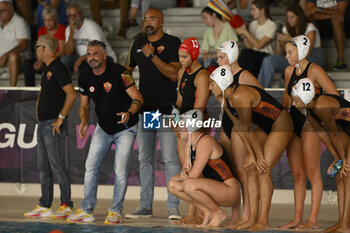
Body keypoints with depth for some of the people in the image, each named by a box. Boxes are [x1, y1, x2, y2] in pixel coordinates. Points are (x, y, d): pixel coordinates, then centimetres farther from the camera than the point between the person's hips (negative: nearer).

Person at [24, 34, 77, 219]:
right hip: (43, 124, 10)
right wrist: (39, 110, 20)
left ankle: (66, 206, -5)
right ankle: (44, 206, 15)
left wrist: (60, 118, -20)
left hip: (54, 125, -10)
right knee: (44, 167, 11)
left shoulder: (58, 69, -13)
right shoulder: (46, 69, 17)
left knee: (58, 166, -9)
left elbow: (71, 94, -21)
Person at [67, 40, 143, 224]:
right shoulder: (85, 78, -3)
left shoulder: (119, 73, -20)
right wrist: (84, 122, -12)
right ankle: (86, 210, 6)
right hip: (103, 129, 5)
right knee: (91, 167, -1)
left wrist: (129, 113, -37)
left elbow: (138, 98, -18)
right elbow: (84, 105, 8)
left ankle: (116, 212, 2)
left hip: (125, 128, -5)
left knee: (120, 170, -9)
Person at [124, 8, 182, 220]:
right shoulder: (138, 44, 15)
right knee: (145, 159, 7)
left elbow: (174, 74, -14)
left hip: (167, 109, -6)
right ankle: (145, 206, 12)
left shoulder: (173, 43, -3)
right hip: (145, 109, 6)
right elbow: (126, 70, 26)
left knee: (171, 159, -8)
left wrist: (152, 55, -15)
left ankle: (173, 207, -7)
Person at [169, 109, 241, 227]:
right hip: (215, 190, 9)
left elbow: (194, 175, -22)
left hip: (230, 190, -9)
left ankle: (218, 213, -12)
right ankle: (208, 212, 4)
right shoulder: (190, 144, 12)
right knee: (173, 185, 5)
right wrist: (183, 173, -8)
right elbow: (186, 168, 16)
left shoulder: (205, 142, -18)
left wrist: (180, 177, -2)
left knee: (188, 184, -32)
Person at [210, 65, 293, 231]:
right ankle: (252, 219, 4)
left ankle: (263, 221, -15)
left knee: (263, 170, -16)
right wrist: (252, 155, -2)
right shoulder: (225, 100, 0)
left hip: (281, 125, -10)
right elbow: (240, 128, 2)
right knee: (250, 167, 3)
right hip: (265, 128, 10)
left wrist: (259, 156, -16)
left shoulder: (240, 97, -29)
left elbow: (248, 129, -22)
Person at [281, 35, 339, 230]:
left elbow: (335, 97, -12)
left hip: (311, 125, -7)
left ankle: (313, 220, -2)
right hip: (293, 123, 7)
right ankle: (297, 219, 11)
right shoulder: (289, 71, 11)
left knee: (312, 173, -4)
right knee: (297, 174, 8)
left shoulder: (314, 71, -10)